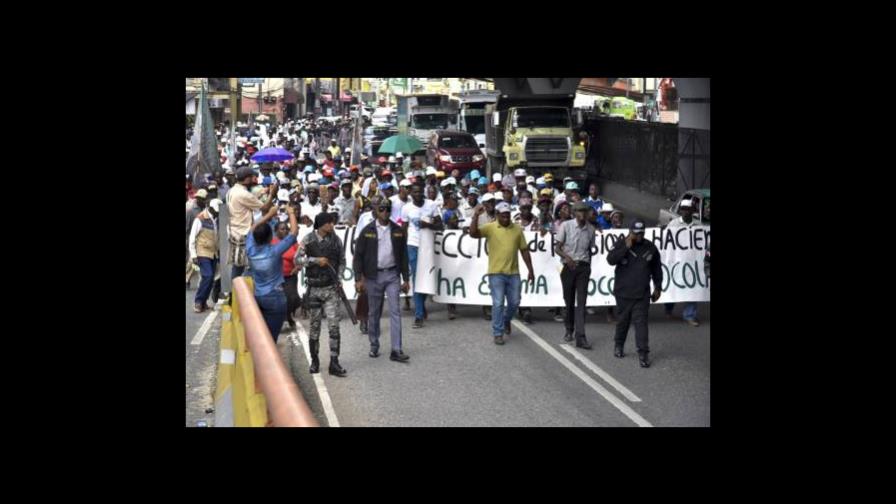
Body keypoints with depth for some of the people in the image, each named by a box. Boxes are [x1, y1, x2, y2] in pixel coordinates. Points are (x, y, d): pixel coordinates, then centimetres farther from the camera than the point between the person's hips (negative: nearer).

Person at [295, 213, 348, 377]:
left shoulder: (336, 240, 2)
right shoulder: (308, 239, -4)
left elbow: (342, 261, 11)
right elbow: (297, 259, -5)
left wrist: (339, 279, -1)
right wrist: (316, 260, -17)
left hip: (331, 288, 1)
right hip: (314, 288, -1)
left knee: (334, 326, -6)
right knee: (315, 326, 8)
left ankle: (334, 363, -3)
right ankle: (314, 361, 22)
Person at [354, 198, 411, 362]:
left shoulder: (398, 231, 5)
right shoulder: (367, 231, -1)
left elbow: (403, 255, 10)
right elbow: (358, 255, 0)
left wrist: (406, 279, 7)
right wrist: (359, 279, -7)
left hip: (392, 275, 1)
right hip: (373, 276, -1)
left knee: (395, 311, -7)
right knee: (374, 313, 8)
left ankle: (396, 350, -9)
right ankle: (374, 346, 22)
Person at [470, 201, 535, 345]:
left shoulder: (517, 229, 6)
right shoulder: (490, 228, -3)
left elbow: (524, 251, 10)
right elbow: (473, 233, -18)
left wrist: (531, 270, 9)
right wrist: (476, 215, -29)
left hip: (513, 273, 3)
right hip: (496, 273, -3)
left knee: (514, 302, 10)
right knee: (498, 303, -4)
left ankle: (506, 320, 40)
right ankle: (498, 333, 4)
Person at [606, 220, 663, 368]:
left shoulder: (650, 247, 5)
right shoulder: (621, 244, -2)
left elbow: (657, 269, 15)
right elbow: (611, 260, -20)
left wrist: (658, 288, 15)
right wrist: (626, 247, -24)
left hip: (642, 294, 1)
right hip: (623, 293, 0)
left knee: (641, 322, -7)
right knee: (622, 321, 11)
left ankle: (643, 354, -8)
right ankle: (619, 346, 32)